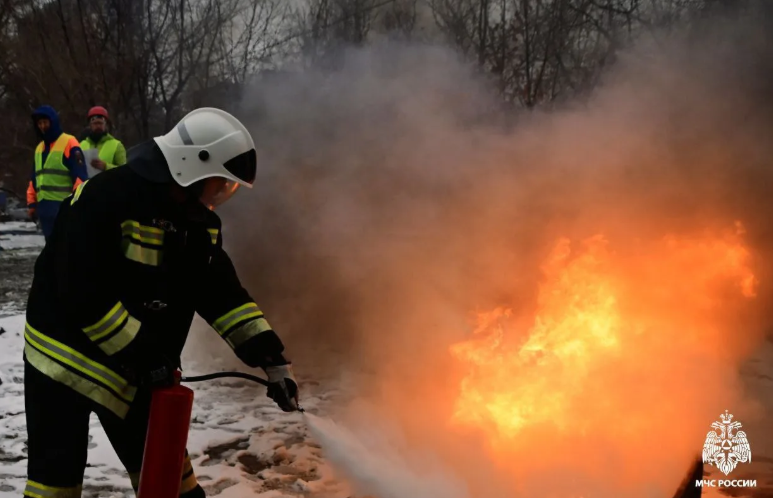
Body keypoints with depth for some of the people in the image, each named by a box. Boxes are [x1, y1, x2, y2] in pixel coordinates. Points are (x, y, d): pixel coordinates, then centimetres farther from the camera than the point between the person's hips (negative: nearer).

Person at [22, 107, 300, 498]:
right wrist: (142, 355, -23)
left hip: (137, 368, 6)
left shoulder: (200, 221, 0)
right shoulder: (106, 199, -25)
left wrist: (271, 356, -10)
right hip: (63, 353, -6)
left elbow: (222, 293, 0)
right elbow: (83, 294, -27)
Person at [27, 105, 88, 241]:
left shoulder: (69, 143, -5)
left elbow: (80, 175, -10)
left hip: (65, 206, -7)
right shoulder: (39, 148, 19)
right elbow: (34, 178, 24)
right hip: (44, 206, 8)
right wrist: (32, 203, 18)